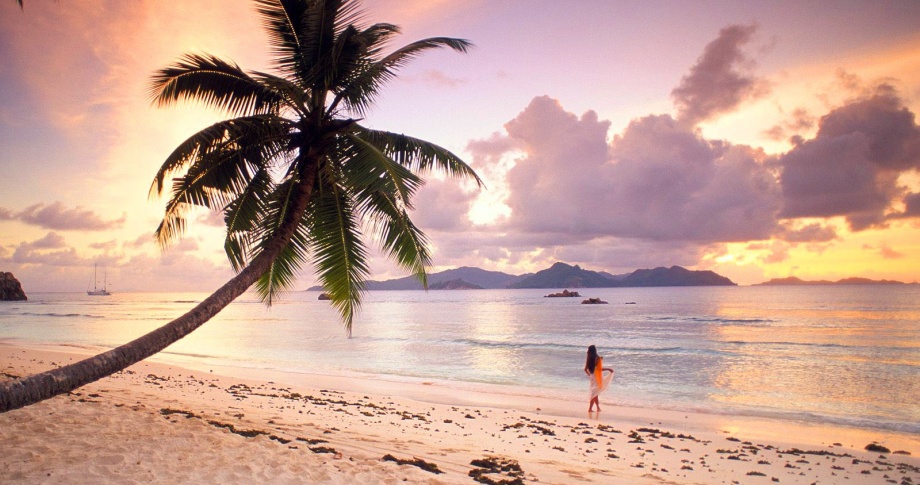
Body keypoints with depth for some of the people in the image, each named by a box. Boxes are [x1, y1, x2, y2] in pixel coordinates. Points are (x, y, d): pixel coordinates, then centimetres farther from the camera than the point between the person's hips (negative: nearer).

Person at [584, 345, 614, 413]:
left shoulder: (588, 359, 1)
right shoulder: (598, 358, -15)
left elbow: (585, 369, 4)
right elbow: (599, 369, -20)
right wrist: (608, 369, -11)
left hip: (591, 377, 5)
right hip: (597, 377, -5)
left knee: (595, 393, 16)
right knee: (595, 393, 1)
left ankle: (598, 408, 22)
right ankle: (590, 408, -4)